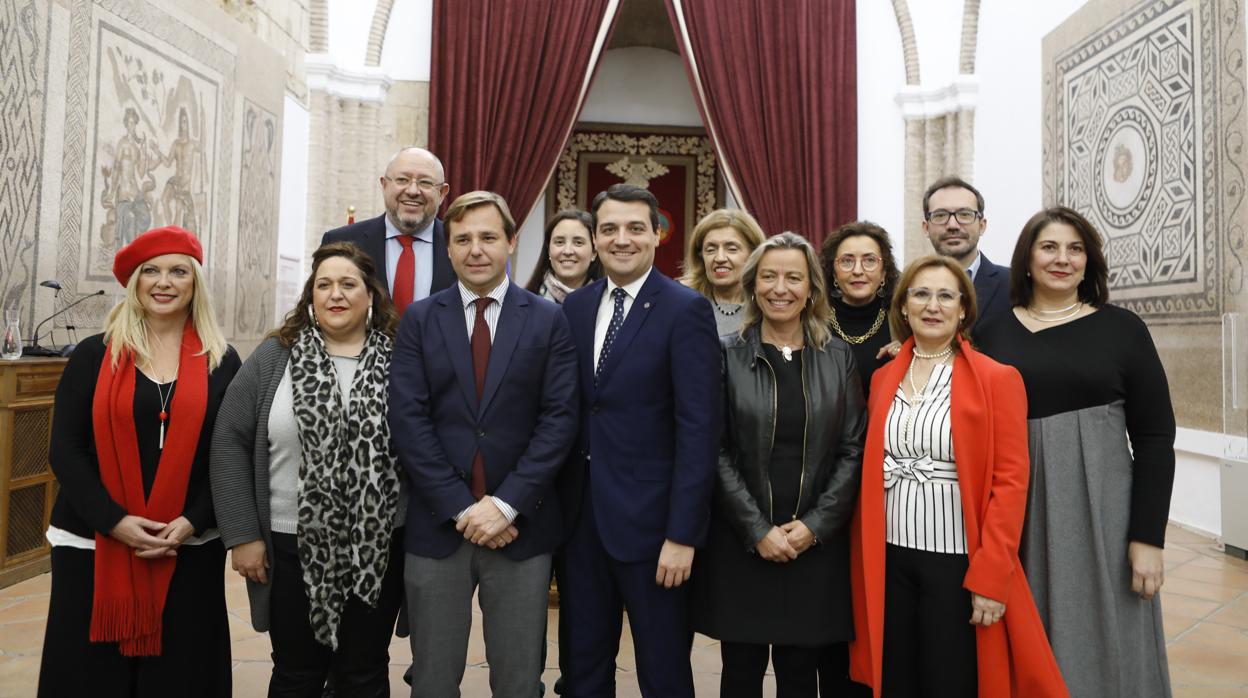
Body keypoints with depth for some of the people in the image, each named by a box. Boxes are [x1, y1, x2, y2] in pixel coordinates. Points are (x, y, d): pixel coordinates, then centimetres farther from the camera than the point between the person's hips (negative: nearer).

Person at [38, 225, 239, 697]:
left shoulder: (221, 362, 2)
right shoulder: (93, 355, 2)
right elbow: (65, 450, -1)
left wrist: (191, 523, -10)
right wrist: (114, 520, -13)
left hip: (188, 551, 0)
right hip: (92, 547, 0)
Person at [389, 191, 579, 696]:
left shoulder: (548, 320, 1)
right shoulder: (419, 320, 3)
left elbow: (559, 419, -5)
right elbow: (408, 420, -4)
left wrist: (505, 504, -13)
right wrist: (462, 507, -11)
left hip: (520, 525, 0)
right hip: (437, 525, 1)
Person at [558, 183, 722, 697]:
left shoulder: (686, 310, -9)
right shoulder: (574, 307, 7)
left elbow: (699, 428, -13)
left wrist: (682, 534, -16)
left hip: (648, 519, -5)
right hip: (579, 517, 5)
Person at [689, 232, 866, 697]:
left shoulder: (839, 357, 4)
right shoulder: (726, 354, -2)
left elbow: (854, 450, 2)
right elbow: (715, 452, -5)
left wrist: (815, 525, -8)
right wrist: (758, 530, -11)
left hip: (817, 544, 1)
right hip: (739, 544, -1)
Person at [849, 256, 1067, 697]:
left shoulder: (997, 379, -5)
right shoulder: (883, 378, 7)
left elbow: (1010, 481, -9)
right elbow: (871, 474, 9)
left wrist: (989, 576, -14)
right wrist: (865, 563, 5)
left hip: (959, 563, -3)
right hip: (889, 561, 4)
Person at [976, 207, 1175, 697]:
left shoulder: (1122, 328, 0)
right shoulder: (994, 331, 3)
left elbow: (1155, 439, -3)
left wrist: (1148, 537, -7)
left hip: (1101, 510, -1)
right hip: (1018, 516, 1)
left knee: (1101, 645, 9)